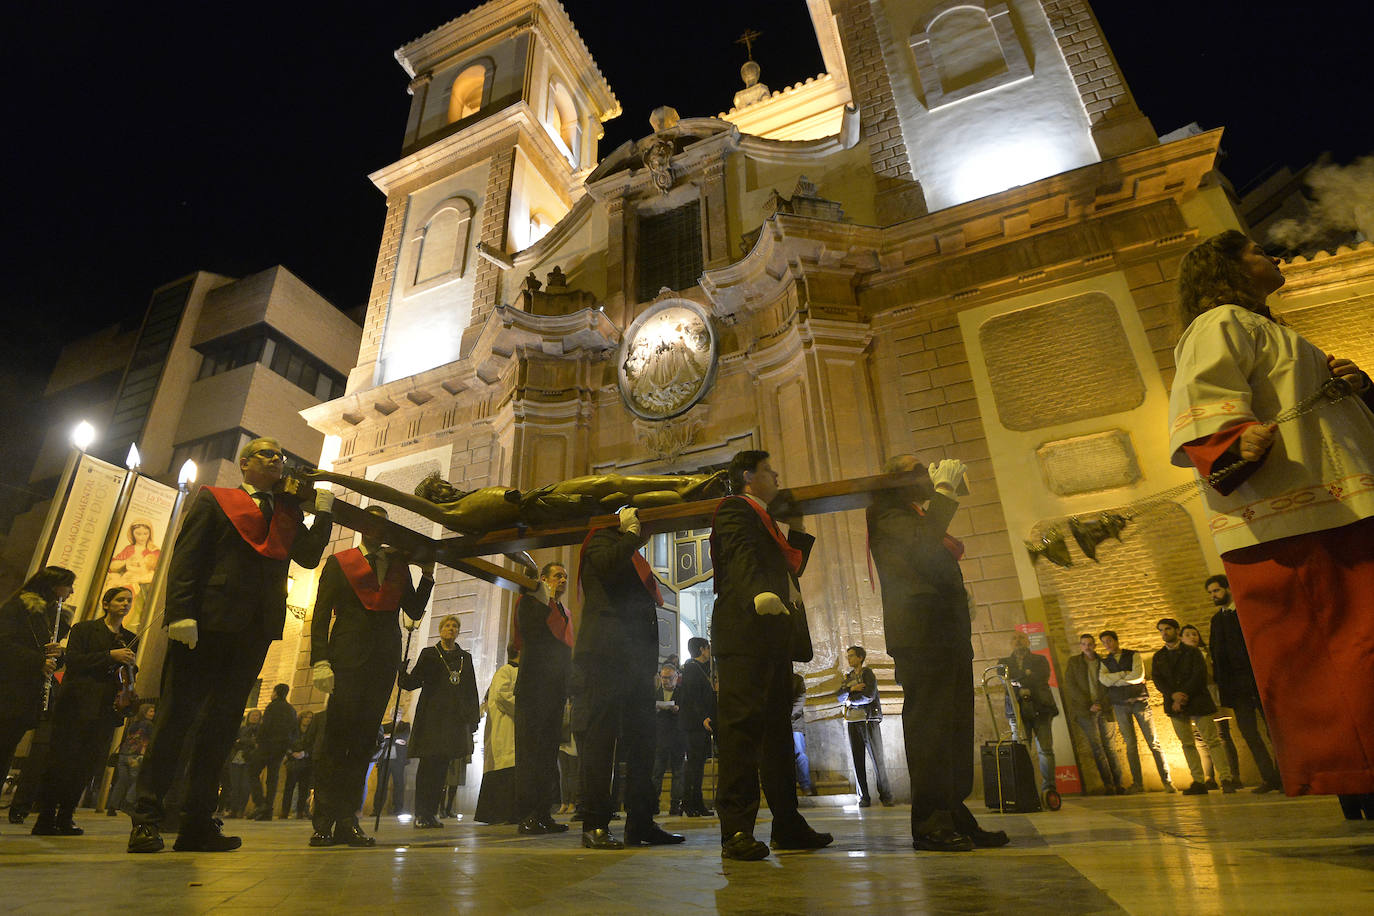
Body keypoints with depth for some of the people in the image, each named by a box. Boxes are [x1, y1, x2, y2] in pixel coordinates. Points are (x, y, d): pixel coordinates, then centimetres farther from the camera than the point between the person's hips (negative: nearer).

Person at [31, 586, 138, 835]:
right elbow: (71, 660, -8)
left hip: (105, 710, 4)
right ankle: (45, 819, 3)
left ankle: (64, 819, 9)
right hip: (77, 704, -4)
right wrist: (110, 656, -16)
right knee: (62, 761, -6)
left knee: (84, 766, 2)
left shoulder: (129, 639, 18)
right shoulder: (84, 629, 6)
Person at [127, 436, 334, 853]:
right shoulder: (213, 499, 10)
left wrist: (324, 511, 0)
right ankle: (147, 819, 8)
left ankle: (197, 823, 10)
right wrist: (181, 612, -13)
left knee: (222, 725, 5)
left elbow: (309, 555, 9)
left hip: (255, 630, 4)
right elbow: (186, 555, -1)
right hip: (207, 622, -4)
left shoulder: (288, 512, 21)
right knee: (177, 716, -1)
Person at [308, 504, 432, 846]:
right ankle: (324, 820, 1)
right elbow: (321, 615, 3)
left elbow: (414, 611, 12)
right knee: (337, 735, -6)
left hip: (384, 661, 3)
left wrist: (427, 574, -1)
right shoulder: (339, 563, 10)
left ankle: (347, 818, 8)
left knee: (364, 739, 3)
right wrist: (320, 661, -9)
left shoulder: (398, 563, 17)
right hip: (348, 658, -3)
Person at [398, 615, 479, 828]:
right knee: (428, 763, -6)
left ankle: (432, 812, 8)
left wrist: (473, 718, 10)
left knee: (442, 765, 2)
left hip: (455, 718, 3)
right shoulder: (429, 654, 9)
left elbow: (472, 690, 16)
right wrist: (402, 672, -20)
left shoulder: (465, 657, 16)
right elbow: (413, 681, 2)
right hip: (431, 716, -3)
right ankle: (421, 814, 1)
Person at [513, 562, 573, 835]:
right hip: (533, 687, -7)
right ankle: (527, 815, -3)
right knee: (530, 749, -6)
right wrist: (546, 601, -13)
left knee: (549, 751, 7)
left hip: (556, 690, 7)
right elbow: (528, 633, -15)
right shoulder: (530, 601, 3)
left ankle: (544, 814, 10)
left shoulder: (565, 612, 22)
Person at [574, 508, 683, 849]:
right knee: (601, 735, -7)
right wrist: (633, 534, -7)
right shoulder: (603, 539, 7)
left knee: (641, 740, 6)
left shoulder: (634, 557, 27)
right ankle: (595, 825, -3)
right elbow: (605, 564, -16)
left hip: (636, 658, 8)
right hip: (606, 652, -8)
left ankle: (641, 823, 11)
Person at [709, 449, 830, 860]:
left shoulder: (766, 520, 30)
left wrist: (797, 530, 23)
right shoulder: (734, 509, 2)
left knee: (777, 727, 10)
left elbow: (791, 569, 32)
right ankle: (736, 830, -10)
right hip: (745, 630, -9)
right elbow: (741, 556, -18)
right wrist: (759, 592, -36)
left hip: (775, 634, 9)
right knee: (742, 723, -12)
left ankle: (787, 825, 15)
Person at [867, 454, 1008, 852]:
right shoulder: (887, 511, -1)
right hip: (919, 632, -9)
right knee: (928, 724, -10)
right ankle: (929, 823, -6)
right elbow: (919, 541, -20)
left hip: (947, 633, 9)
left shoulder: (921, 516, 27)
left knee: (954, 726, 7)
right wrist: (944, 490, -12)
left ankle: (954, 816, 12)